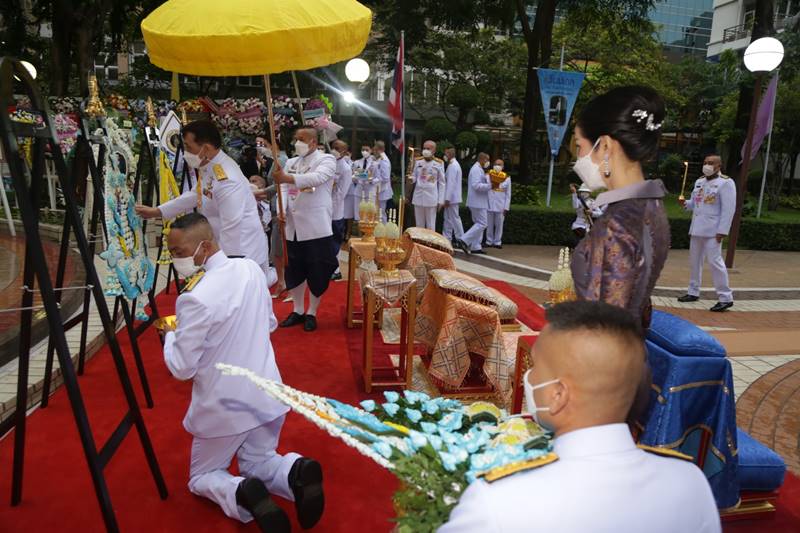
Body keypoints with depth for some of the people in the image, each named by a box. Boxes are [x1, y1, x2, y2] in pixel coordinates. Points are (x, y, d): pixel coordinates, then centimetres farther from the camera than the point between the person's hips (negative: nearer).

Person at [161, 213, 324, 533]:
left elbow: (181, 368, -14)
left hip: (224, 407, -5)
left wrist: (169, 336, 3)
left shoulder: (195, 299, -26)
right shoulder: (250, 269, -5)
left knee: (201, 477, 20)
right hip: (267, 395, 6)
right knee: (258, 463, 27)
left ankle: (241, 495, -13)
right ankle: (296, 472, -7)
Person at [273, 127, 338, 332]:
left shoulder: (326, 160, -4)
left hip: (316, 227, -5)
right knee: (293, 271, 14)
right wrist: (281, 211, -13)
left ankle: (311, 313, 21)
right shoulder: (291, 162, 15)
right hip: (292, 227, 6)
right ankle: (298, 310, 30)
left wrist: (288, 178, -39)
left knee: (317, 273, 3)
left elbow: (317, 178, -25)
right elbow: (283, 189, 6)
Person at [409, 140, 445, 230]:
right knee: (419, 224, 12)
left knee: (430, 225, 4)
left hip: (431, 198, -3)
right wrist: (410, 179, -14)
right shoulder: (418, 161, 4)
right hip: (418, 197, 3)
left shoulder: (439, 163, -3)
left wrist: (440, 200, -3)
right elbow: (414, 177, 10)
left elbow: (441, 183, 0)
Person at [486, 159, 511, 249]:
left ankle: (497, 242, 13)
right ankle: (489, 242, 15)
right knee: (489, 225, 5)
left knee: (499, 225, 4)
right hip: (489, 205, 0)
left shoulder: (507, 178, 3)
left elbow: (508, 194, 4)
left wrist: (506, 207, -2)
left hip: (500, 206, 0)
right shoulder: (488, 176, 2)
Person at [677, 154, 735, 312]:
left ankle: (725, 297, -4)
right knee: (694, 260, 13)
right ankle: (693, 292, 25)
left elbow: (728, 209, -13)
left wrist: (722, 231, -19)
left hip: (712, 230, -8)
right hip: (697, 228, 8)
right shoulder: (699, 181, 14)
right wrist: (685, 203, -2)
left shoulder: (726, 183, -8)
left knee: (715, 261, -11)